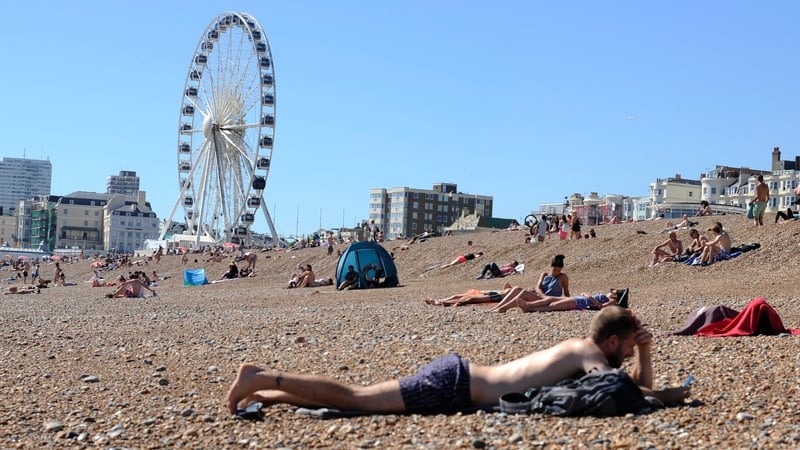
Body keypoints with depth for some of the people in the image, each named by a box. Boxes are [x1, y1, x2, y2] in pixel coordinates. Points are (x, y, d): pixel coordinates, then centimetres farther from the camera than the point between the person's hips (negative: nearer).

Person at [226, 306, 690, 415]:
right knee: (355, 397, -10)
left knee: (358, 396, 10)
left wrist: (644, 352, 16)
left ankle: (266, 391, 12)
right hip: (455, 385, -8)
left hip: (456, 373, 8)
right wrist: (667, 396, -4)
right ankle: (264, 379, -8)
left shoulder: (578, 346, 18)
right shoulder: (590, 354, -6)